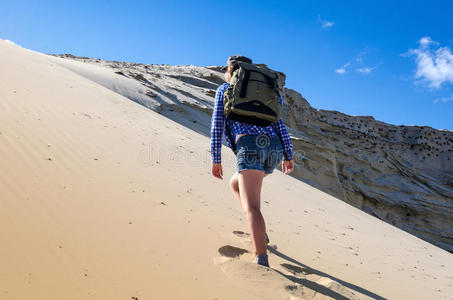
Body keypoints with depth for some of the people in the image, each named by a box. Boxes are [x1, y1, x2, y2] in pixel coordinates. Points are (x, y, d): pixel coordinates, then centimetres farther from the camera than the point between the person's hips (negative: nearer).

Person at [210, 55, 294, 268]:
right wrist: (289, 156, 16)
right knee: (235, 184, 27)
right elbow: (279, 124, 21)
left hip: (249, 144, -6)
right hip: (274, 148, 7)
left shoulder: (224, 89, 19)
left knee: (251, 206, -15)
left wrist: (216, 159, 5)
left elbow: (217, 124, 6)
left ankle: (261, 259, -30)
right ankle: (259, 230, 14)